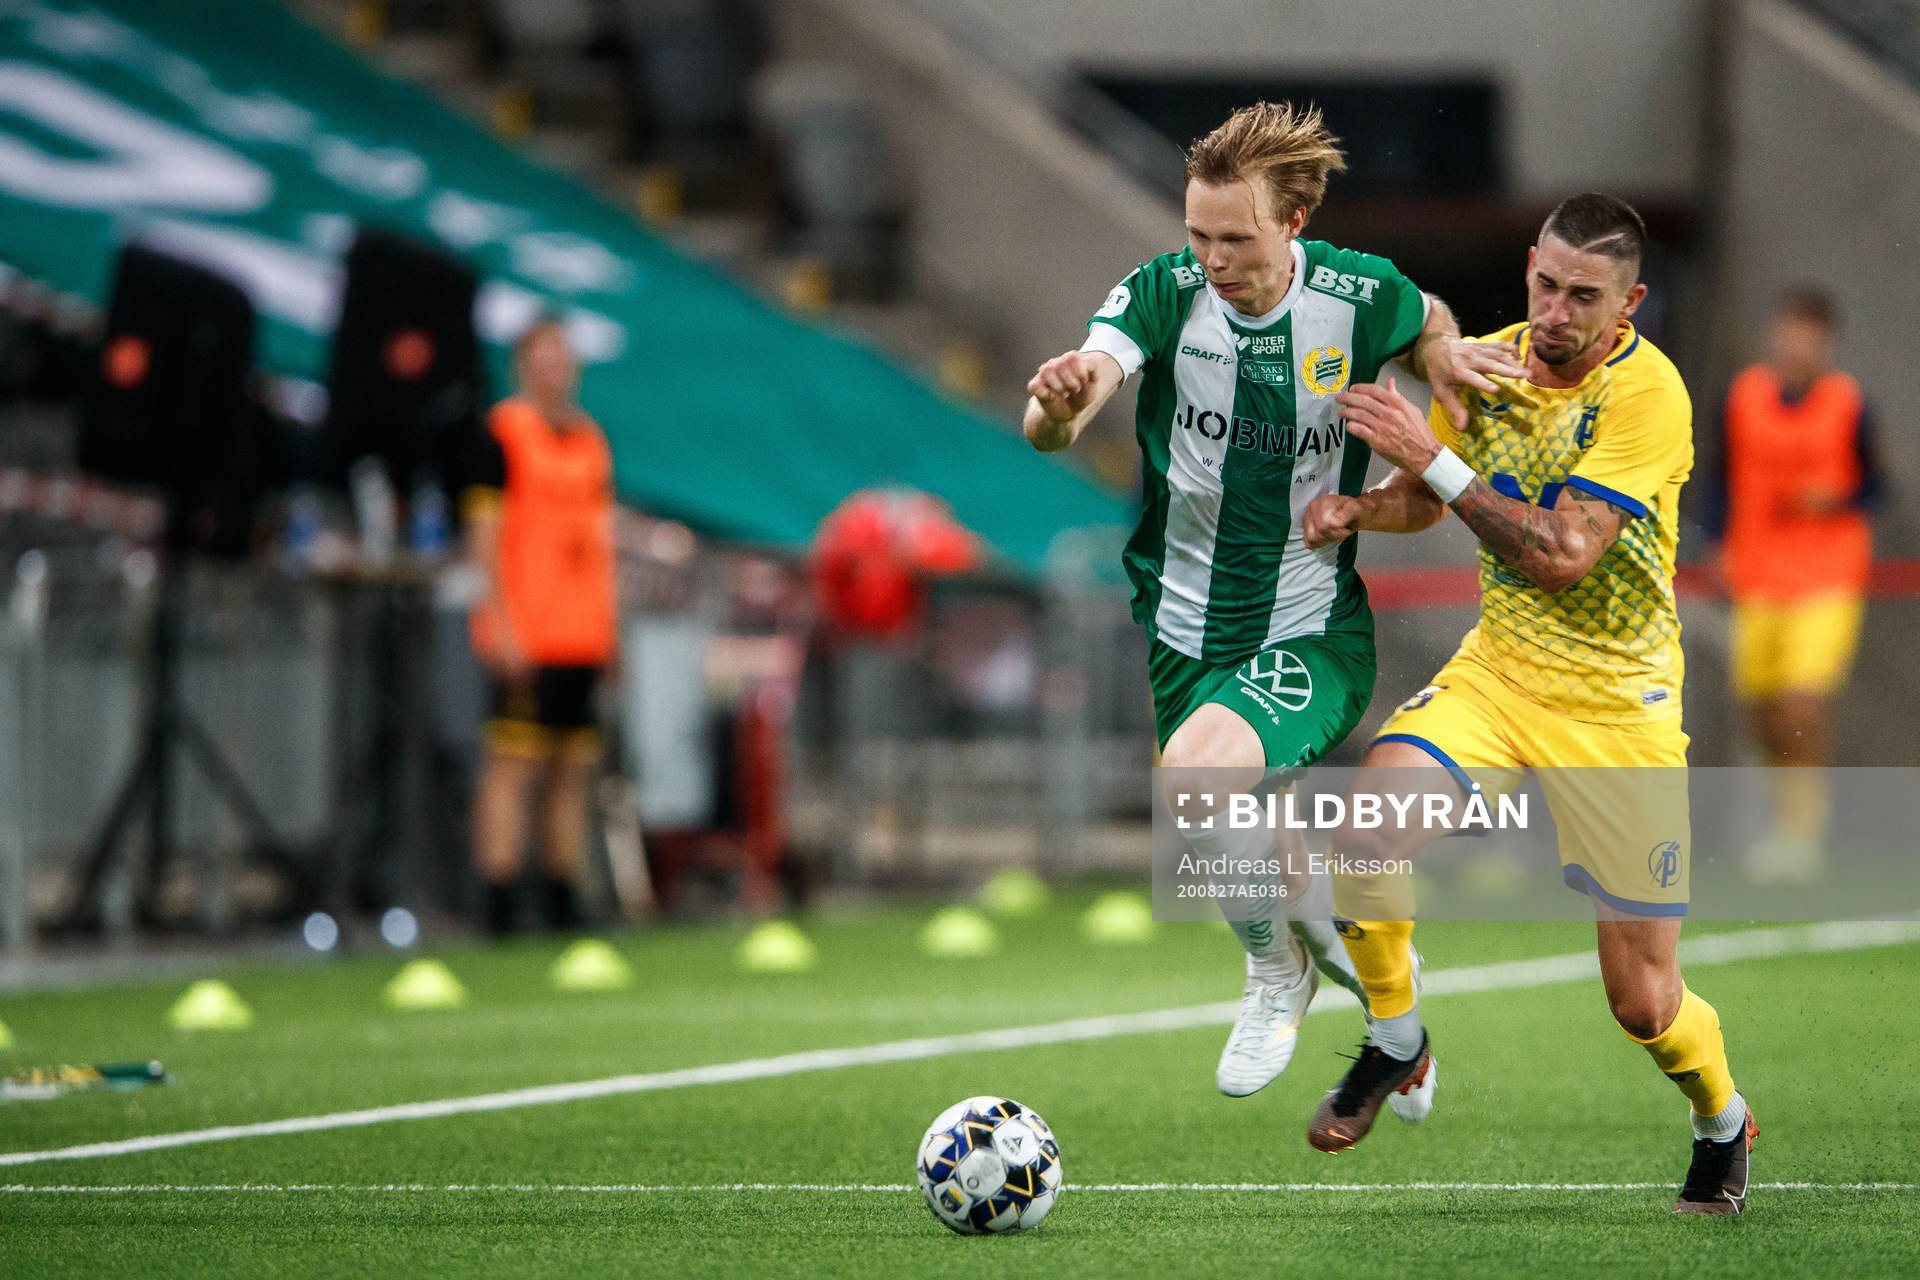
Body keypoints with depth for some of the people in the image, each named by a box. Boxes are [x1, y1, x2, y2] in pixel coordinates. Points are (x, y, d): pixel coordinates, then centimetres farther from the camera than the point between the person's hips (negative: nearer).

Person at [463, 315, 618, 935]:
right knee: (513, 764, -11)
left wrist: (608, 624, 16)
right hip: (525, 636, -7)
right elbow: (484, 533, -8)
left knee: (573, 768, 7)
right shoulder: (503, 431, -4)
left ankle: (563, 909, 11)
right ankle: (498, 913, -12)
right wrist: (502, 624, -14)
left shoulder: (590, 438, 16)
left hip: (583, 632, 7)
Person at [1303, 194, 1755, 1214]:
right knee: (1369, 818, -27)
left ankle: (1723, 1123, 31)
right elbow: (1427, 498, 17)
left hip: (1615, 706, -4)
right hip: (1497, 669, 4)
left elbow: (1564, 555, -27)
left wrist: (1430, 457, -27)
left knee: (1643, 1002, -3)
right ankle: (1394, 1045, -2)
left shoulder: (1648, 394, -19)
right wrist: (1354, 509, -4)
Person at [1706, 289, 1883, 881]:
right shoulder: (1743, 398, 2)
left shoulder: (1847, 406, -6)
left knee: (1806, 698, -16)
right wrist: (1720, 545, 6)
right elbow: (1725, 480, 13)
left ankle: (1802, 830, -7)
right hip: (1758, 575, 4)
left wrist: (1836, 499, -15)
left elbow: (1871, 483, 4)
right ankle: (1792, 803, 34)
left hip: (1829, 574, -4)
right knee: (1760, 702, 7)